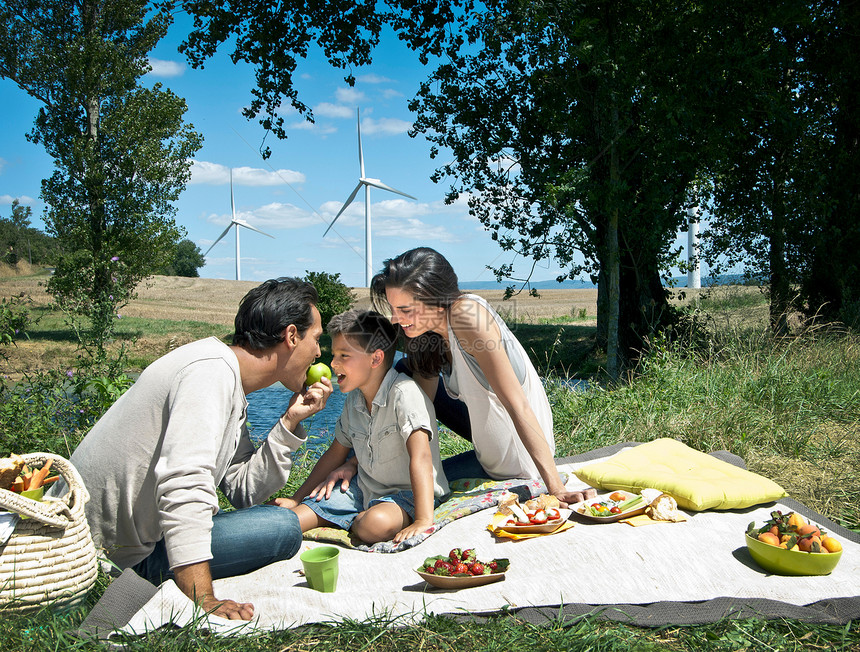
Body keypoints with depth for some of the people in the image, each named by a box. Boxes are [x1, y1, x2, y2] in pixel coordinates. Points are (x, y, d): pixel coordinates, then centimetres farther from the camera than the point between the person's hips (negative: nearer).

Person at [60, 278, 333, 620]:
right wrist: (204, 601, -36)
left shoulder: (231, 386, 10)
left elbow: (244, 490, 4)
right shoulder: (212, 370, -22)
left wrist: (290, 422, -2)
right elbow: (183, 487, -33)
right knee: (281, 527, -15)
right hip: (113, 552, -10)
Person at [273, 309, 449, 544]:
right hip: (364, 488, 5)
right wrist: (296, 499, 19)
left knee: (376, 524, -37)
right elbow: (335, 454, 18)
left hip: (409, 493, -4)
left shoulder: (404, 392, -21)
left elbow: (420, 459, -30)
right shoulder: (354, 400, 5)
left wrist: (423, 520, -39)